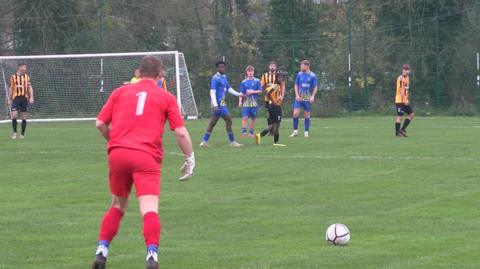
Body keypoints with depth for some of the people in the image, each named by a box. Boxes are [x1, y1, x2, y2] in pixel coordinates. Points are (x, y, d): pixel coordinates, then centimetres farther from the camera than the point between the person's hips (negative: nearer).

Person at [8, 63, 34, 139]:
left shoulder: (27, 77, 9)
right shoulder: (13, 77, 5)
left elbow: (30, 88, 7)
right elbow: (11, 89, 9)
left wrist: (31, 97, -6)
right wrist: (9, 100, 7)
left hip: (24, 98, 2)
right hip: (16, 98, -2)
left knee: (24, 117, 2)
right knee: (14, 115, -14)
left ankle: (22, 134, 11)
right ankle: (15, 132, -1)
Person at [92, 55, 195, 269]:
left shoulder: (120, 92, 16)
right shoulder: (166, 98, 10)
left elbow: (100, 124, 13)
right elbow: (181, 132, 3)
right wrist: (190, 159, 14)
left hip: (117, 154, 3)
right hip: (147, 157, -3)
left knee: (118, 205, 21)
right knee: (149, 209, -11)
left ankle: (101, 251, 15)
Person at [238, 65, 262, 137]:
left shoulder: (257, 81, 2)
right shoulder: (243, 82, 6)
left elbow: (260, 91, 1)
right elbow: (241, 93, 8)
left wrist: (252, 92, -12)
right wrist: (240, 101, -3)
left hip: (254, 103, 0)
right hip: (246, 103, 0)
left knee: (253, 118, 5)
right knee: (244, 118, -12)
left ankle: (251, 132, 15)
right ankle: (244, 132, -12)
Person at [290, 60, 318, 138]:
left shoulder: (312, 76, -3)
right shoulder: (299, 74, 3)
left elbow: (315, 87, 0)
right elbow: (296, 85, 9)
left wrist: (313, 96, -13)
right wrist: (297, 95, -3)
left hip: (308, 99, -1)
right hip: (299, 98, 1)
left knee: (307, 115, 4)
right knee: (295, 113, -9)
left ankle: (306, 132, 12)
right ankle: (295, 131, 0)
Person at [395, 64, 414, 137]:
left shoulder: (407, 77, 14)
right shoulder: (400, 78, -13)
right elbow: (401, 90, -19)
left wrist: (407, 99, 15)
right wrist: (404, 100, -22)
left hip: (405, 101, 9)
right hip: (400, 100, -9)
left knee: (411, 114, 9)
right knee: (400, 116, -6)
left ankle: (402, 129, 13)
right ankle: (397, 133, 0)